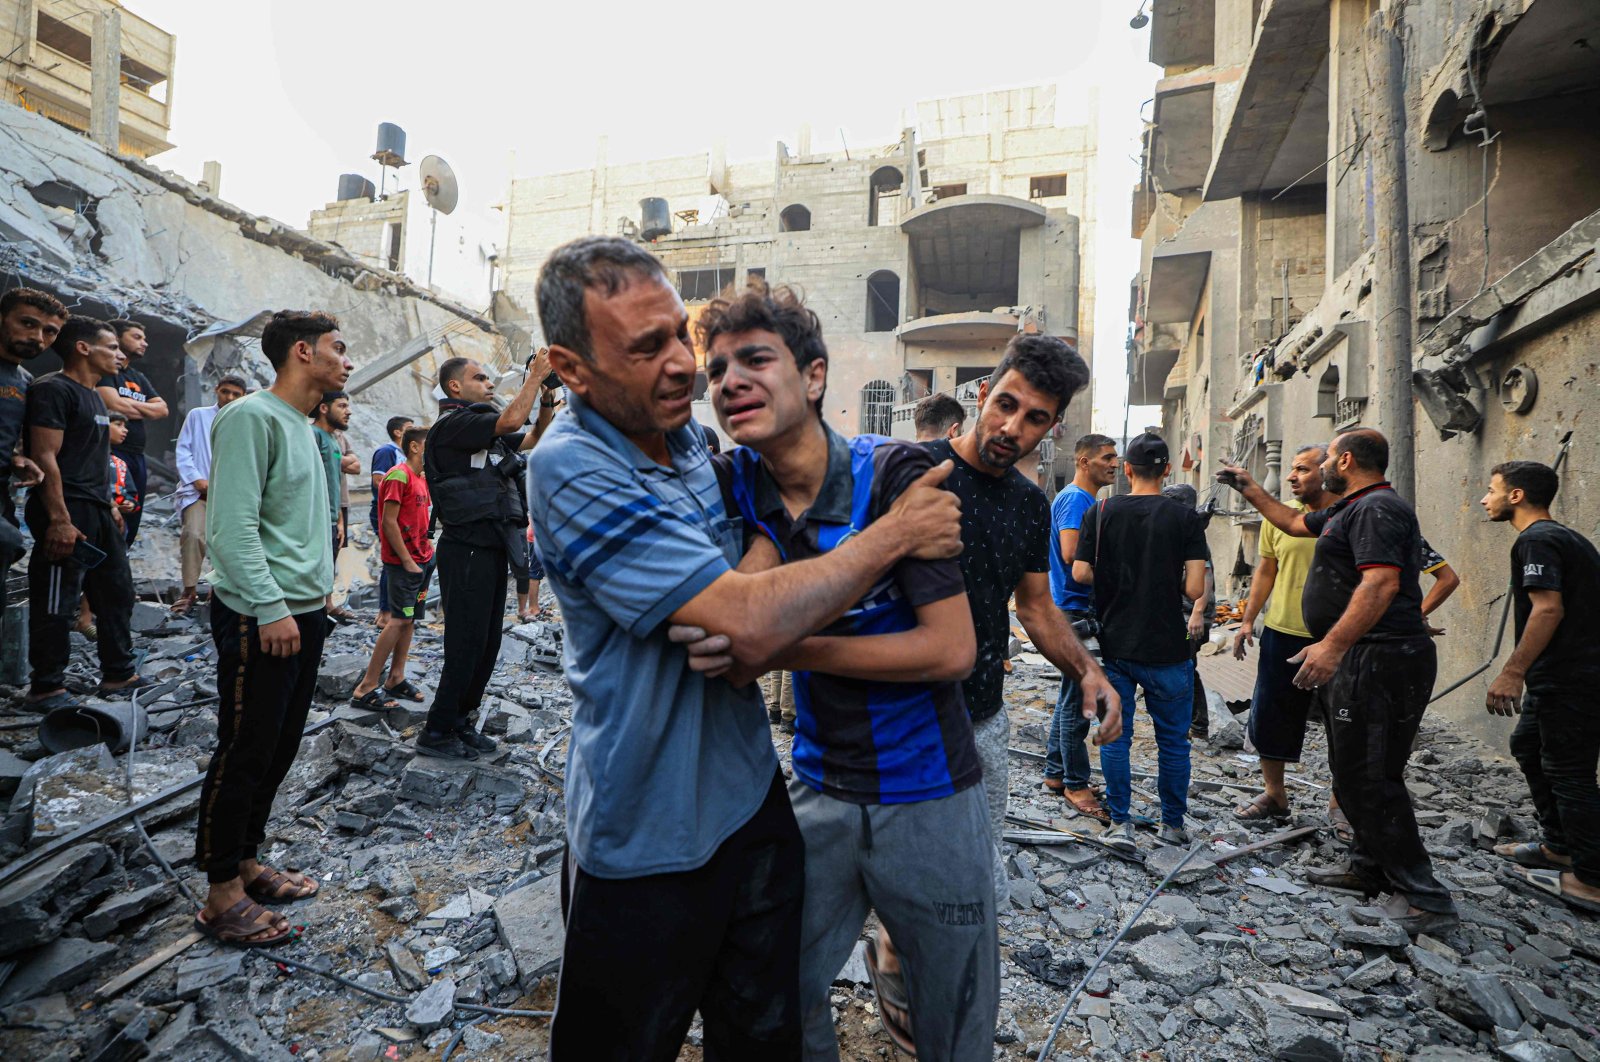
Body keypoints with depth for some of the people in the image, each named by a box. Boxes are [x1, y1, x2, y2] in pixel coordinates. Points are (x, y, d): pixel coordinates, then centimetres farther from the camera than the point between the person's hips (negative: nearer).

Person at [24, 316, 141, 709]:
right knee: (56, 605, -1)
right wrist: (60, 520, -23)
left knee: (116, 592, 14)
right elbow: (45, 457, -18)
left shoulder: (94, 396, 17)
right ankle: (46, 689, 10)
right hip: (67, 514, -10)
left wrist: (109, 505, 21)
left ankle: (118, 674, 24)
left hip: (98, 513, 10)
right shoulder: (54, 389, -11)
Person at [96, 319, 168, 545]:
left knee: (130, 528, 10)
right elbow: (114, 405, -16)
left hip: (137, 457, 8)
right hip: (111, 452, -8)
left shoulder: (140, 378, 22)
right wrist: (144, 408, 3)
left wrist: (128, 404, -4)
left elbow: (162, 409, 11)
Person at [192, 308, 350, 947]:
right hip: (261, 621, -9)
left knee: (278, 751, 16)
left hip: (304, 612, 9)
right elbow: (232, 529, -21)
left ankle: (247, 864, 30)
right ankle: (222, 898, 13)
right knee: (244, 756, 0)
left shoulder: (302, 425, 16)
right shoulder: (252, 418, -13)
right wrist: (272, 609, -22)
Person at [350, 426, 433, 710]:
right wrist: (407, 561, -16)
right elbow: (389, 522, -17)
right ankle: (365, 688, -4)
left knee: (409, 619, 10)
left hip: (422, 559, 9)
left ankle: (396, 679, 17)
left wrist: (428, 551, 11)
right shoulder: (399, 475, -13)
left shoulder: (422, 478, 14)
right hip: (403, 561, -9)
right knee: (400, 620, -9)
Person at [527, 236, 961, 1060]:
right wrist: (896, 532, -19)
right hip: (648, 842, -6)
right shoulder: (572, 469, -23)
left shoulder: (693, 442, 2)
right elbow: (751, 620, -30)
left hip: (751, 799, 6)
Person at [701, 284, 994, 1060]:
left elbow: (952, 648, -21)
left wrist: (779, 648, -23)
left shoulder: (896, 474, -18)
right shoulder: (736, 484, -4)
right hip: (820, 788, 3)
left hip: (928, 795, -3)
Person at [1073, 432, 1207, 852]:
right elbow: (1195, 589, -12)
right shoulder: (1185, 518, -6)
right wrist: (1168, 582, 9)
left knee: (1115, 736, 10)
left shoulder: (1100, 512, -3)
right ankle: (1174, 824, 25)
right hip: (1166, 649, -1)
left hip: (1113, 645, 1)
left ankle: (1119, 823, 15)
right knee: (1172, 739, 14)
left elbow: (1080, 573, -5)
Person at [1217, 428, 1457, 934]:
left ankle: (1424, 899, 1)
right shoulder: (1349, 511, 18)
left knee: (1369, 779, -8)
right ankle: (1368, 866, 32)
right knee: (1353, 772, 19)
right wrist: (1250, 490, 38)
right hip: (1356, 658, 11)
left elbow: (1381, 583, -27)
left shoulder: (1377, 508, -14)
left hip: (1378, 660, -11)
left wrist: (1332, 644, -33)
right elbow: (1294, 523, 36)